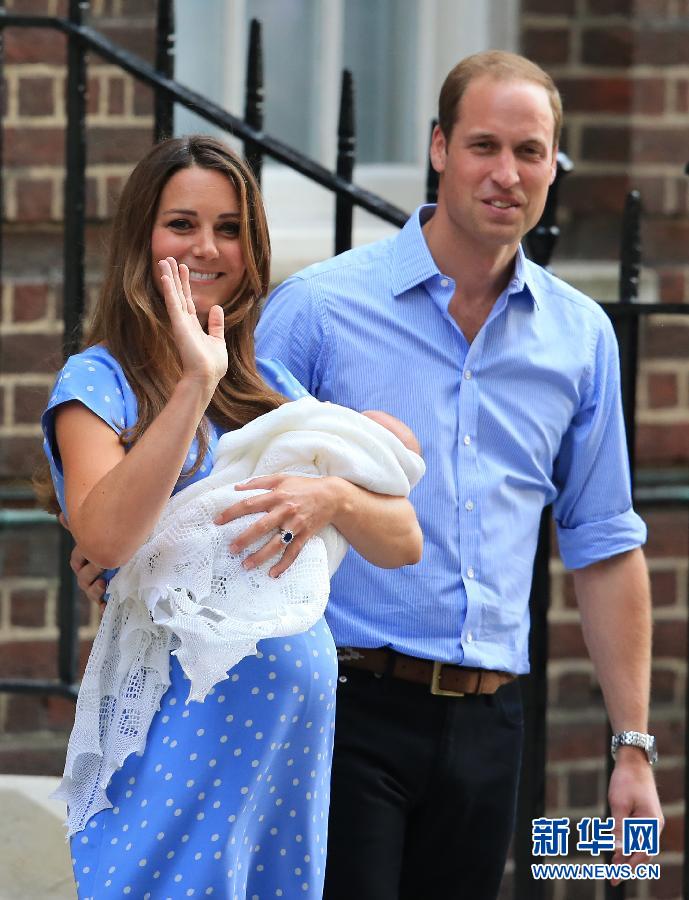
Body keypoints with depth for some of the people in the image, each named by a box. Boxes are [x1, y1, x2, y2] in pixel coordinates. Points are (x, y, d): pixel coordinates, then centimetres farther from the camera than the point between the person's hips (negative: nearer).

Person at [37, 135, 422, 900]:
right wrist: (195, 385, -22)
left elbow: (403, 542, 6)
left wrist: (331, 498, -16)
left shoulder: (272, 388, 14)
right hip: (182, 719, -5)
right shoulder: (99, 381, -2)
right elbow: (103, 538, -21)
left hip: (299, 723, 5)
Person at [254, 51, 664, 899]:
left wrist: (633, 748, 10)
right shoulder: (319, 307, -3)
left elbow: (604, 546, 13)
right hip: (349, 706, -4)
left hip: (486, 724, 4)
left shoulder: (581, 336, 9)